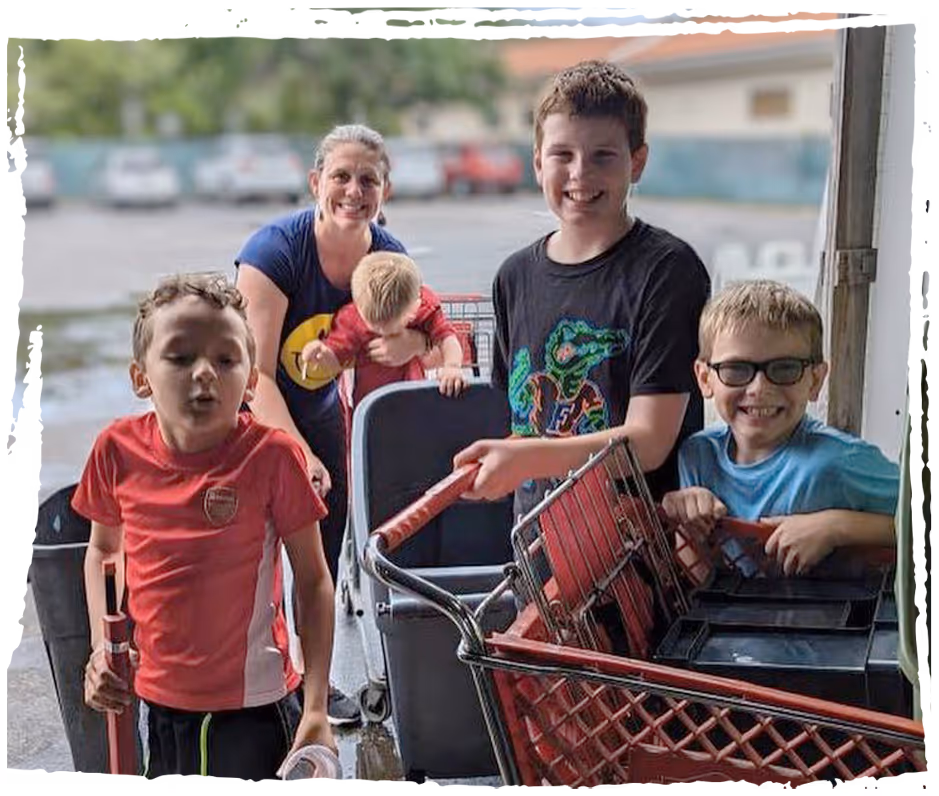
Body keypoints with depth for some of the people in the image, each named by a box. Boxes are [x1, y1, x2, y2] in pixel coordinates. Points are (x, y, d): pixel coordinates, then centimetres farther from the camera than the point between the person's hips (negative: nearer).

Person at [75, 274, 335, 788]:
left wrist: (316, 709, -12)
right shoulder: (120, 449, -8)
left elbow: (313, 580, -8)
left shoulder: (271, 455, -16)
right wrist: (101, 646, -2)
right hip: (150, 704, 3)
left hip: (251, 708, -3)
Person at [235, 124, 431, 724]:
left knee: (325, 550, 10)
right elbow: (256, 372, -27)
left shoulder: (389, 256, -12)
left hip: (319, 409, 5)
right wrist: (297, 452, -32)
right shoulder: (275, 249, -27)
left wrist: (409, 342, -28)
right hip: (251, 412, -5)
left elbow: (427, 329, -3)